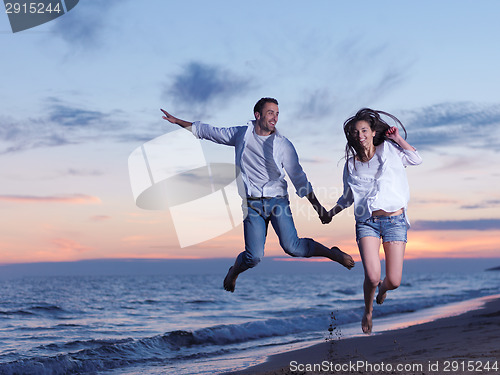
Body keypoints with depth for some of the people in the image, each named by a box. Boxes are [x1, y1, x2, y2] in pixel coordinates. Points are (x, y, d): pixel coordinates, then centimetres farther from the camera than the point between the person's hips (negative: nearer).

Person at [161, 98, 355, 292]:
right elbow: (208, 131, 18)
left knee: (292, 246, -20)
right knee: (254, 256, -8)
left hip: (277, 201, -1)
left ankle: (333, 253, 3)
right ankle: (234, 271, 27)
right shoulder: (241, 134, 6)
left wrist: (318, 208, 1)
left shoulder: (284, 144, 2)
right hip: (253, 205, 1)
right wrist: (178, 121, 20)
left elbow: (298, 178, 5)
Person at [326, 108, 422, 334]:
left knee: (394, 281, -5)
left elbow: (416, 160, -2)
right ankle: (368, 311, 14)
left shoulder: (388, 149, 8)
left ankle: (382, 288, 35)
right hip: (367, 222, 0)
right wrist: (332, 212, 14)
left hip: (395, 221, 0)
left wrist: (398, 139, -3)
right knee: (372, 277, -18)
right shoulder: (351, 164, 10)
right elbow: (348, 197, 23)